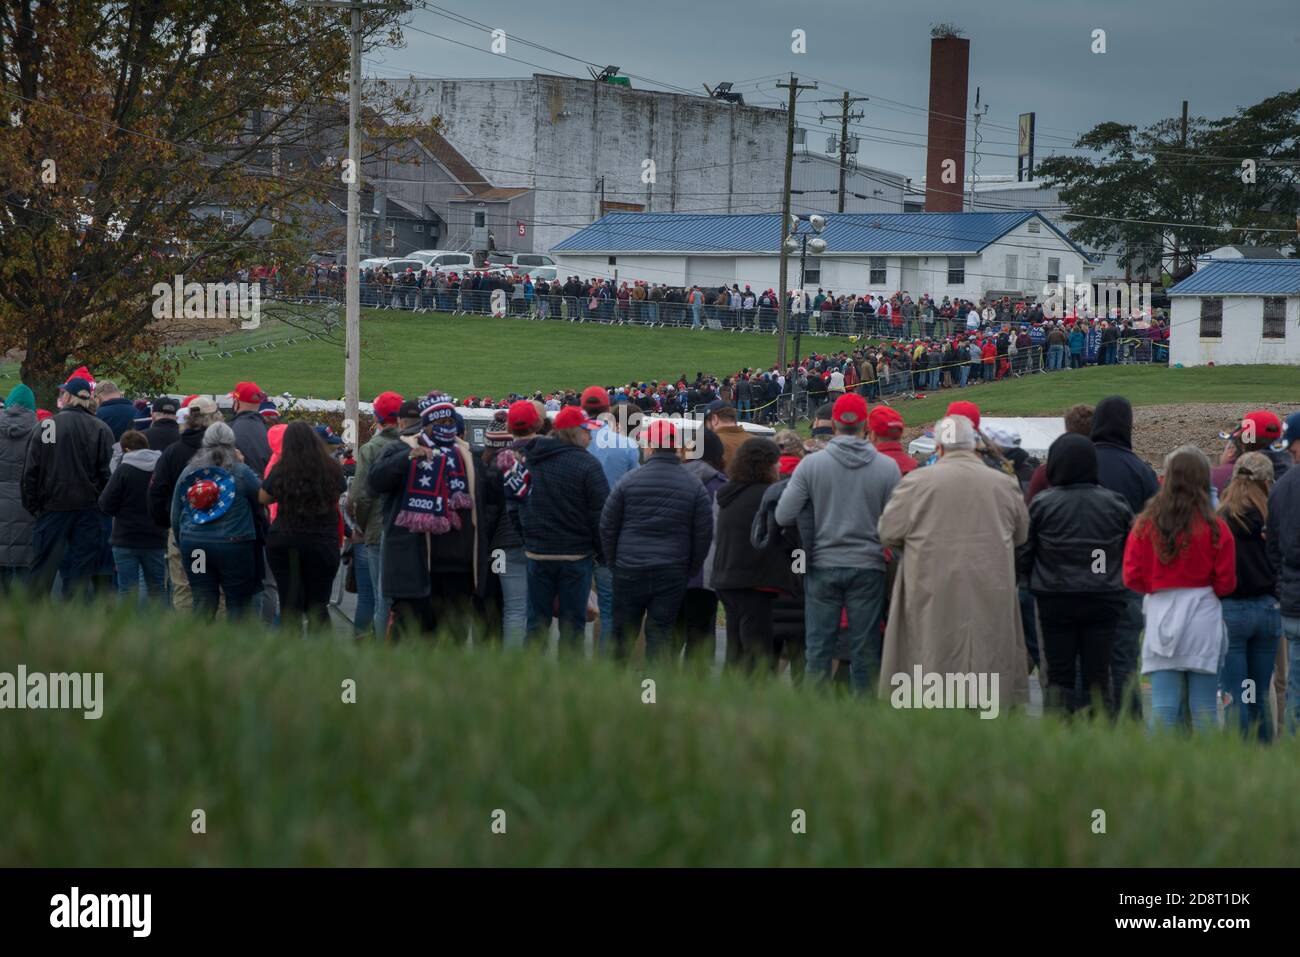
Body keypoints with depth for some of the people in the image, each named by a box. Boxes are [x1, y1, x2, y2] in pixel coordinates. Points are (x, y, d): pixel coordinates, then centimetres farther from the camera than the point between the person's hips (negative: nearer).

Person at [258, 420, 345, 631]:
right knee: (318, 606, 11)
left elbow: (263, 498, 3)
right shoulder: (333, 469, -6)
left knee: (289, 607, 4)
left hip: (284, 542, -1)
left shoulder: (280, 471, -10)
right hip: (324, 543, 1)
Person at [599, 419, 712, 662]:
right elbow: (704, 533, 1)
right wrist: (692, 569, 12)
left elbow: (607, 526, 1)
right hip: (673, 574, 0)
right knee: (661, 632, 3)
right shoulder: (694, 486, -1)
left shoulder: (628, 481, -3)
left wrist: (613, 562, 12)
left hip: (629, 570, 0)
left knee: (623, 633, 10)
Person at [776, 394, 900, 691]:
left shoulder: (811, 464, -6)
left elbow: (783, 516, -7)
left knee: (819, 647, 7)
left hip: (823, 566, 0)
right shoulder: (887, 467, -5)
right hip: (868, 566, 0)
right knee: (864, 649, 7)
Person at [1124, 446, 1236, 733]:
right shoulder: (1216, 528, -7)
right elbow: (1225, 583, -1)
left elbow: (1132, 577, 2)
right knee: (1204, 709, 3)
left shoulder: (1145, 525, -2)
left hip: (1160, 615, 2)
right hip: (1203, 617, -1)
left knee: (1163, 707, 2)